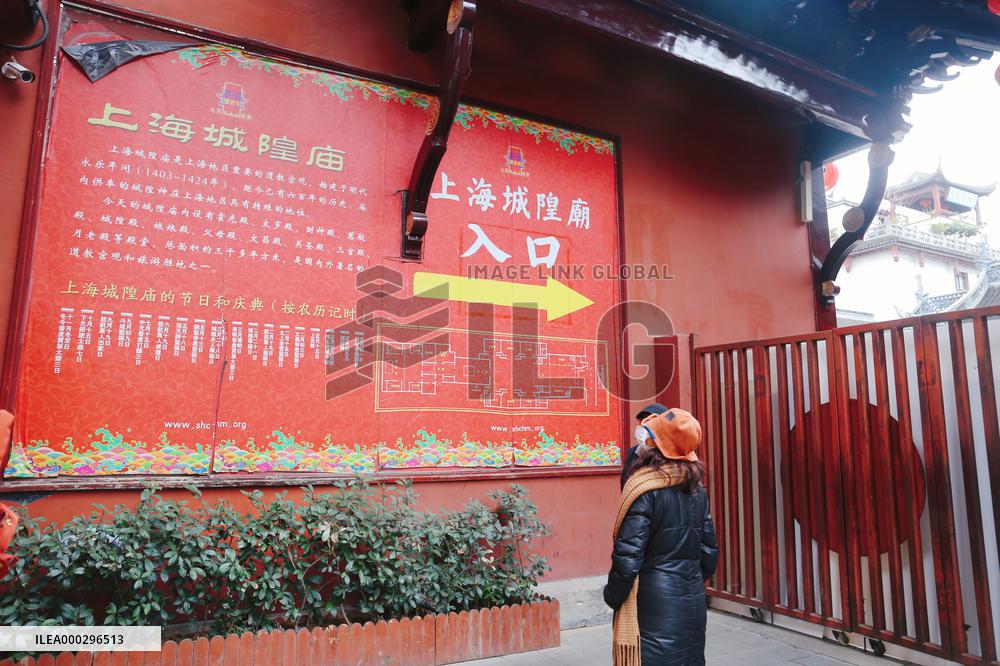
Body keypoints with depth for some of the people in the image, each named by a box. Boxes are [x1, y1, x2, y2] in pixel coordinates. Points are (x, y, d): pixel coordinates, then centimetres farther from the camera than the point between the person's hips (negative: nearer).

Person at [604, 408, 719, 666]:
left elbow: (628, 555, -18)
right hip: (693, 603, 6)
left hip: (653, 605, -6)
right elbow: (710, 550, 10)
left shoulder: (645, 488, -18)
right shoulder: (697, 489, 2)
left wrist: (612, 596, -4)